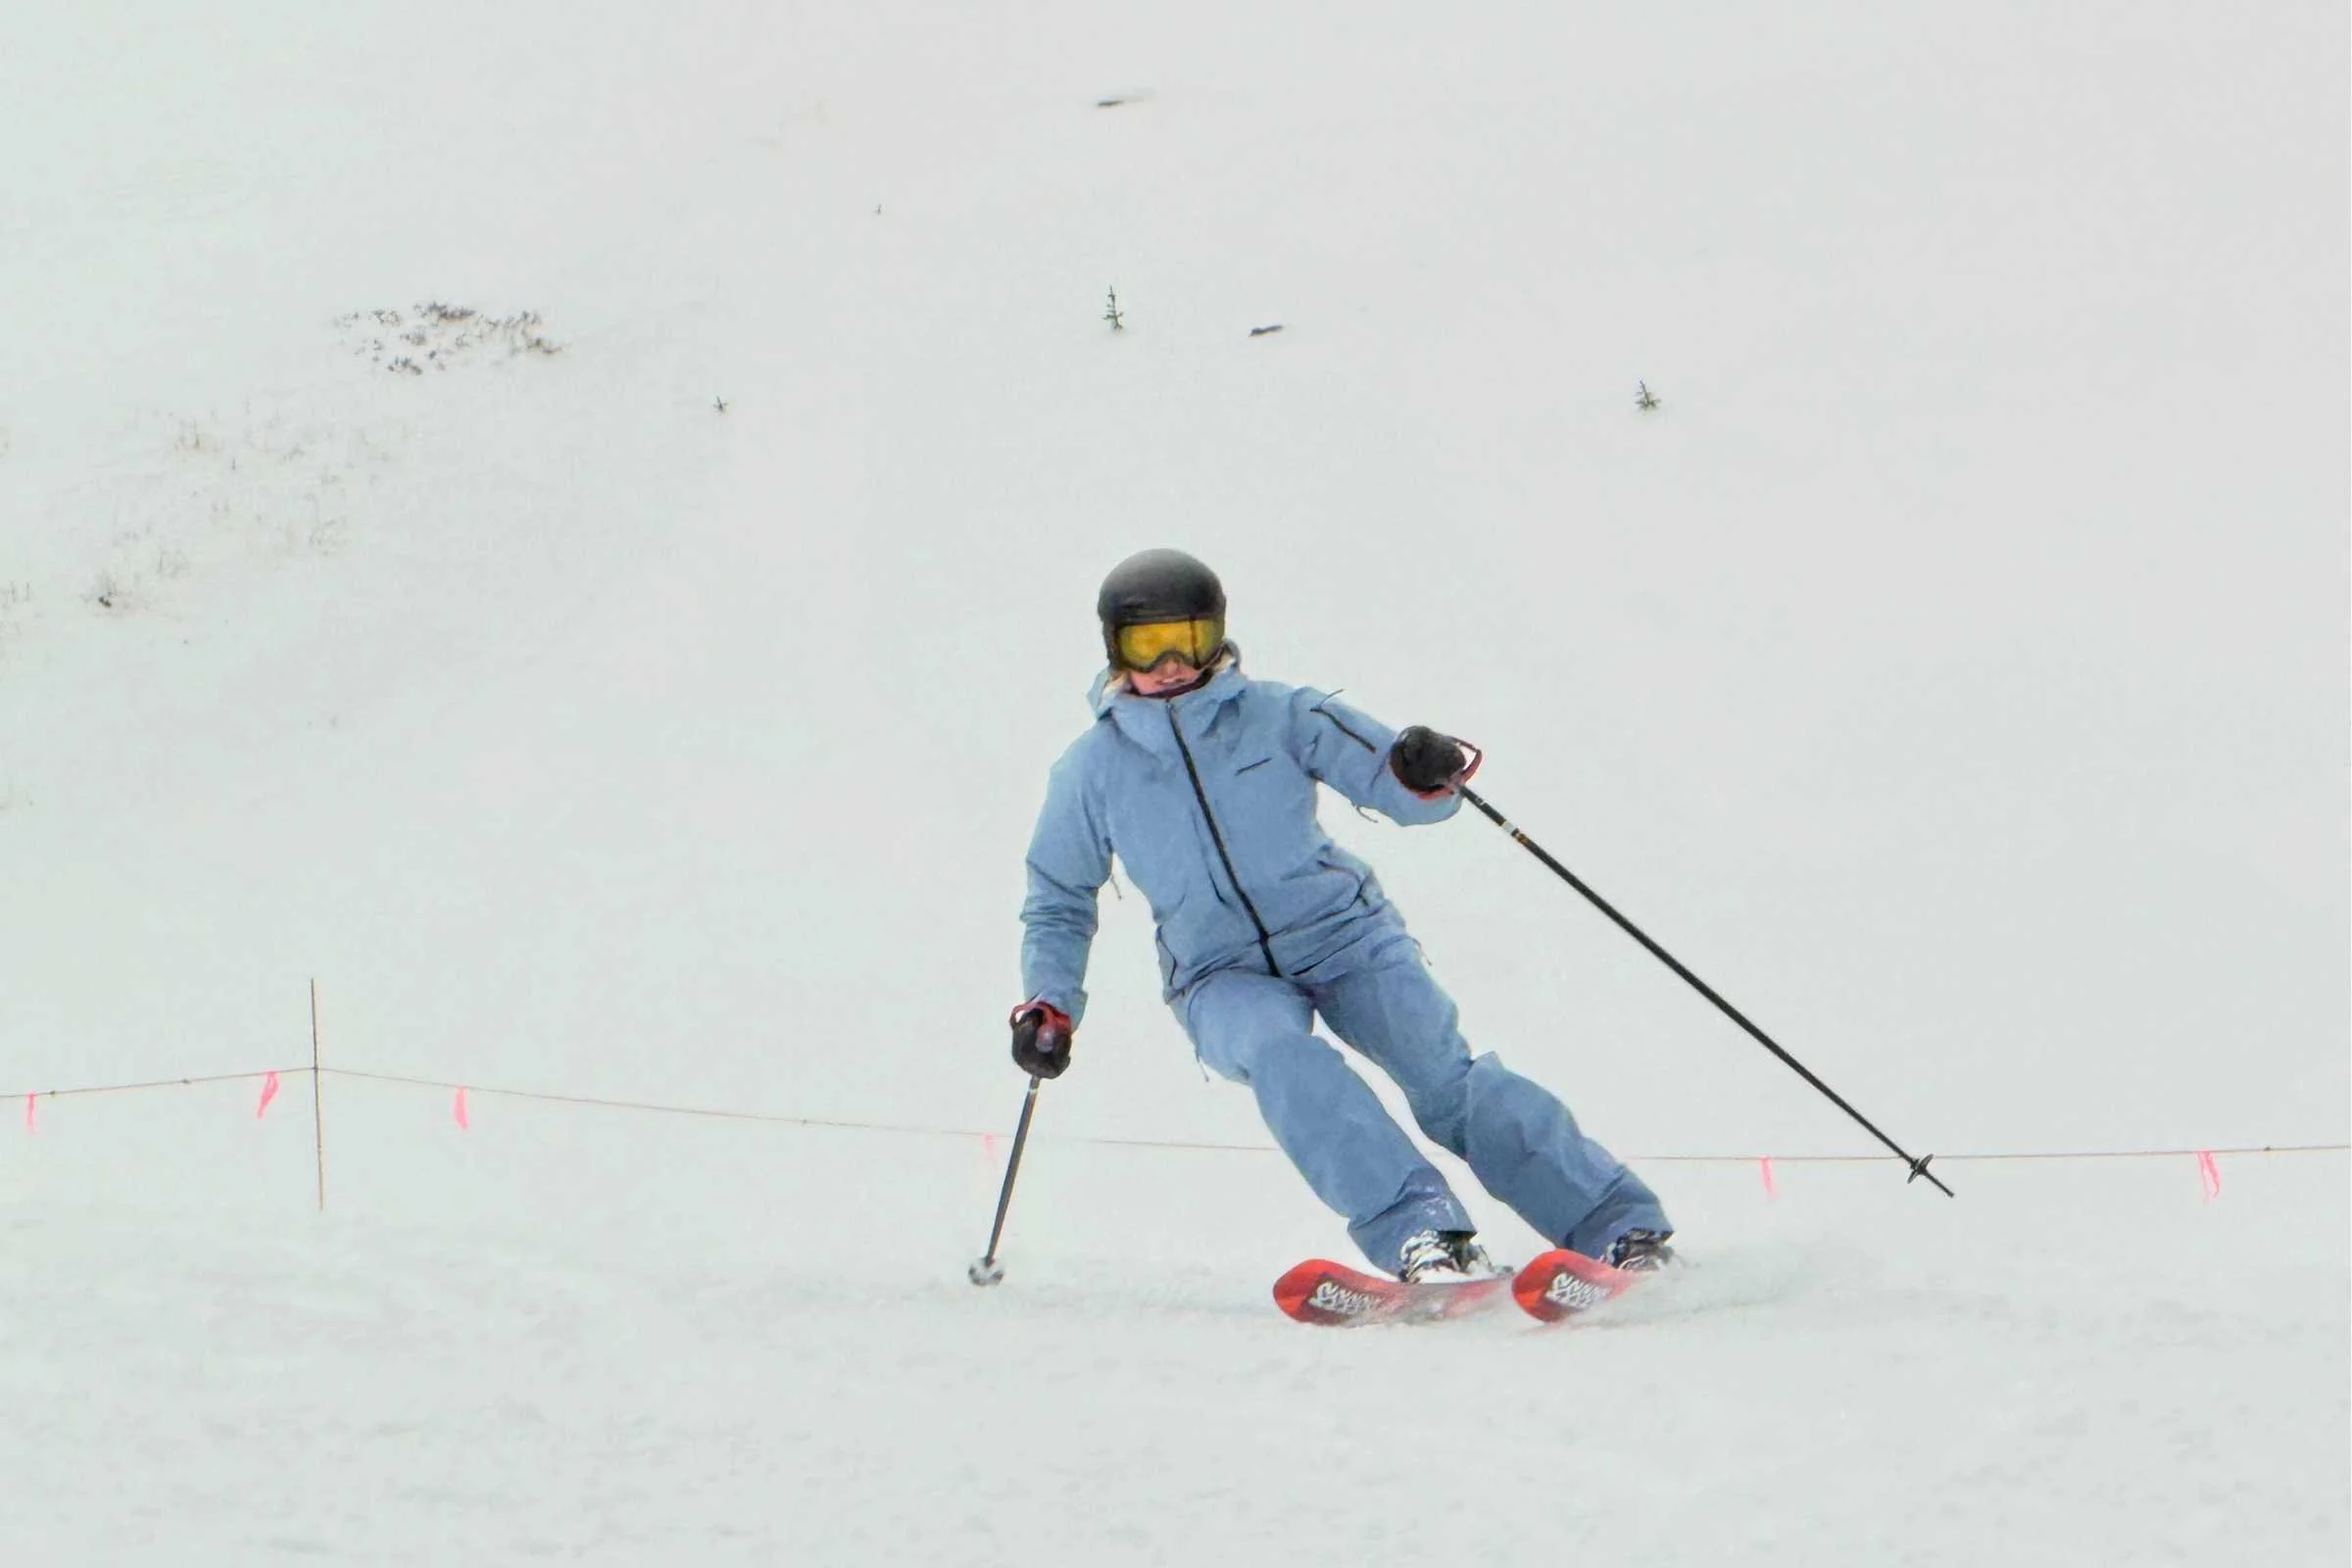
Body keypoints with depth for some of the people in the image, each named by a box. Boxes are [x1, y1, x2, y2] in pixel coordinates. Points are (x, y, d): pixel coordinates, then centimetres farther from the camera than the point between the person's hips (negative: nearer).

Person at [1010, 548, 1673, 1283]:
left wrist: (1428, 773, -24)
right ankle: (1418, 1234, -44)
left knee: (1442, 1071, -19)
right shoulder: (1090, 771, 4)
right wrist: (1048, 1005, 2)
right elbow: (1060, 904, 16)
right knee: (1278, 1054, -33)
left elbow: (1394, 780, 0)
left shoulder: (1278, 715, 0)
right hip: (1222, 976, 0)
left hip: (1342, 931, 0)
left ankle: (1619, 1227, -17)